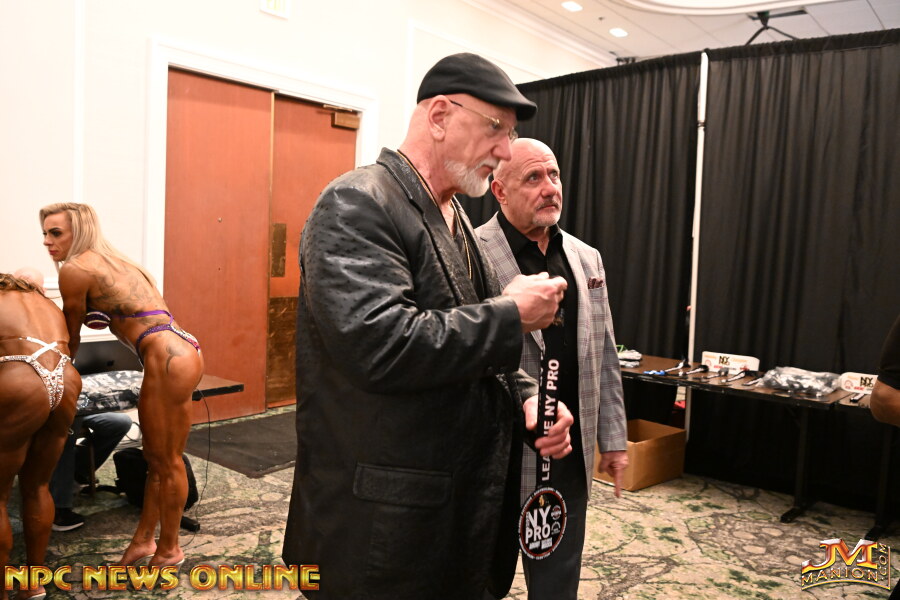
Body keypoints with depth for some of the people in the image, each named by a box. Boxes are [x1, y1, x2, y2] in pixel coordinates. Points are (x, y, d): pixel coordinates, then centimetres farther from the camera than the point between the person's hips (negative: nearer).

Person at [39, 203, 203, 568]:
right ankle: (143, 540, 31)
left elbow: (71, 338, 7)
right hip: (179, 352, 10)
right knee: (156, 458, 18)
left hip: (168, 359, -10)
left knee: (167, 462, 5)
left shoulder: (75, 270, -4)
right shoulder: (112, 262, 21)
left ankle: (169, 550, 21)